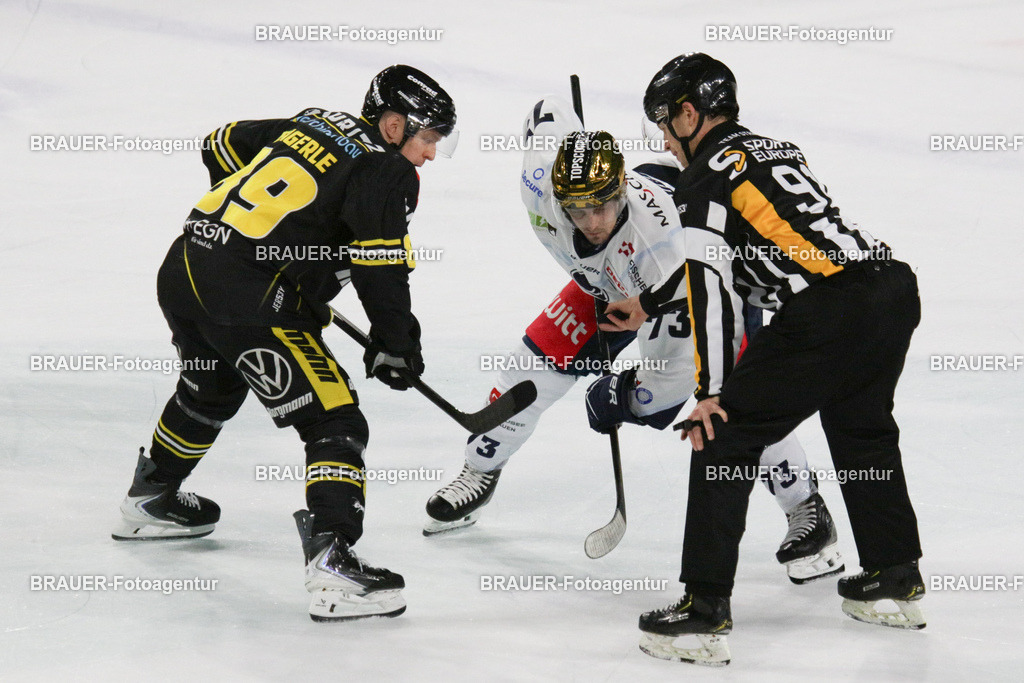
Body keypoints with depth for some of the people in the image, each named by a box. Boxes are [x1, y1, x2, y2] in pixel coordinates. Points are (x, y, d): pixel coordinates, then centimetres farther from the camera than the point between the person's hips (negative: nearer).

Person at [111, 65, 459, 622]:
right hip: (250, 300, -9)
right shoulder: (385, 170, -5)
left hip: (183, 266, 9)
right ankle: (331, 567, -22)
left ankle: (149, 501, 55)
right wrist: (395, 344, -6)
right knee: (335, 423, -8)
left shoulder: (312, 124, 18)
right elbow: (380, 262, -15)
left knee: (213, 388, 36)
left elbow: (225, 144, 29)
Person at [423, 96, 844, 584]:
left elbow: (683, 338, -37)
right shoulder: (540, 186, -33)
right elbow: (548, 112, -10)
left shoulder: (661, 228, -46)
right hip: (610, 281, 5)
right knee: (534, 366, -2)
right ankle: (480, 471, 23)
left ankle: (806, 511, -3)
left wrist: (629, 393, -30)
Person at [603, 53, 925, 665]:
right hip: (894, 292, 9)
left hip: (828, 314, -9)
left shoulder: (708, 172, 0)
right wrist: (647, 306, 46)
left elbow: (713, 284, -9)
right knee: (862, 432, 31)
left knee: (725, 437, 0)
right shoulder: (774, 150, 27)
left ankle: (705, 613, -3)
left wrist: (711, 390, -9)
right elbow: (711, 253, 37)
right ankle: (897, 582, 40)